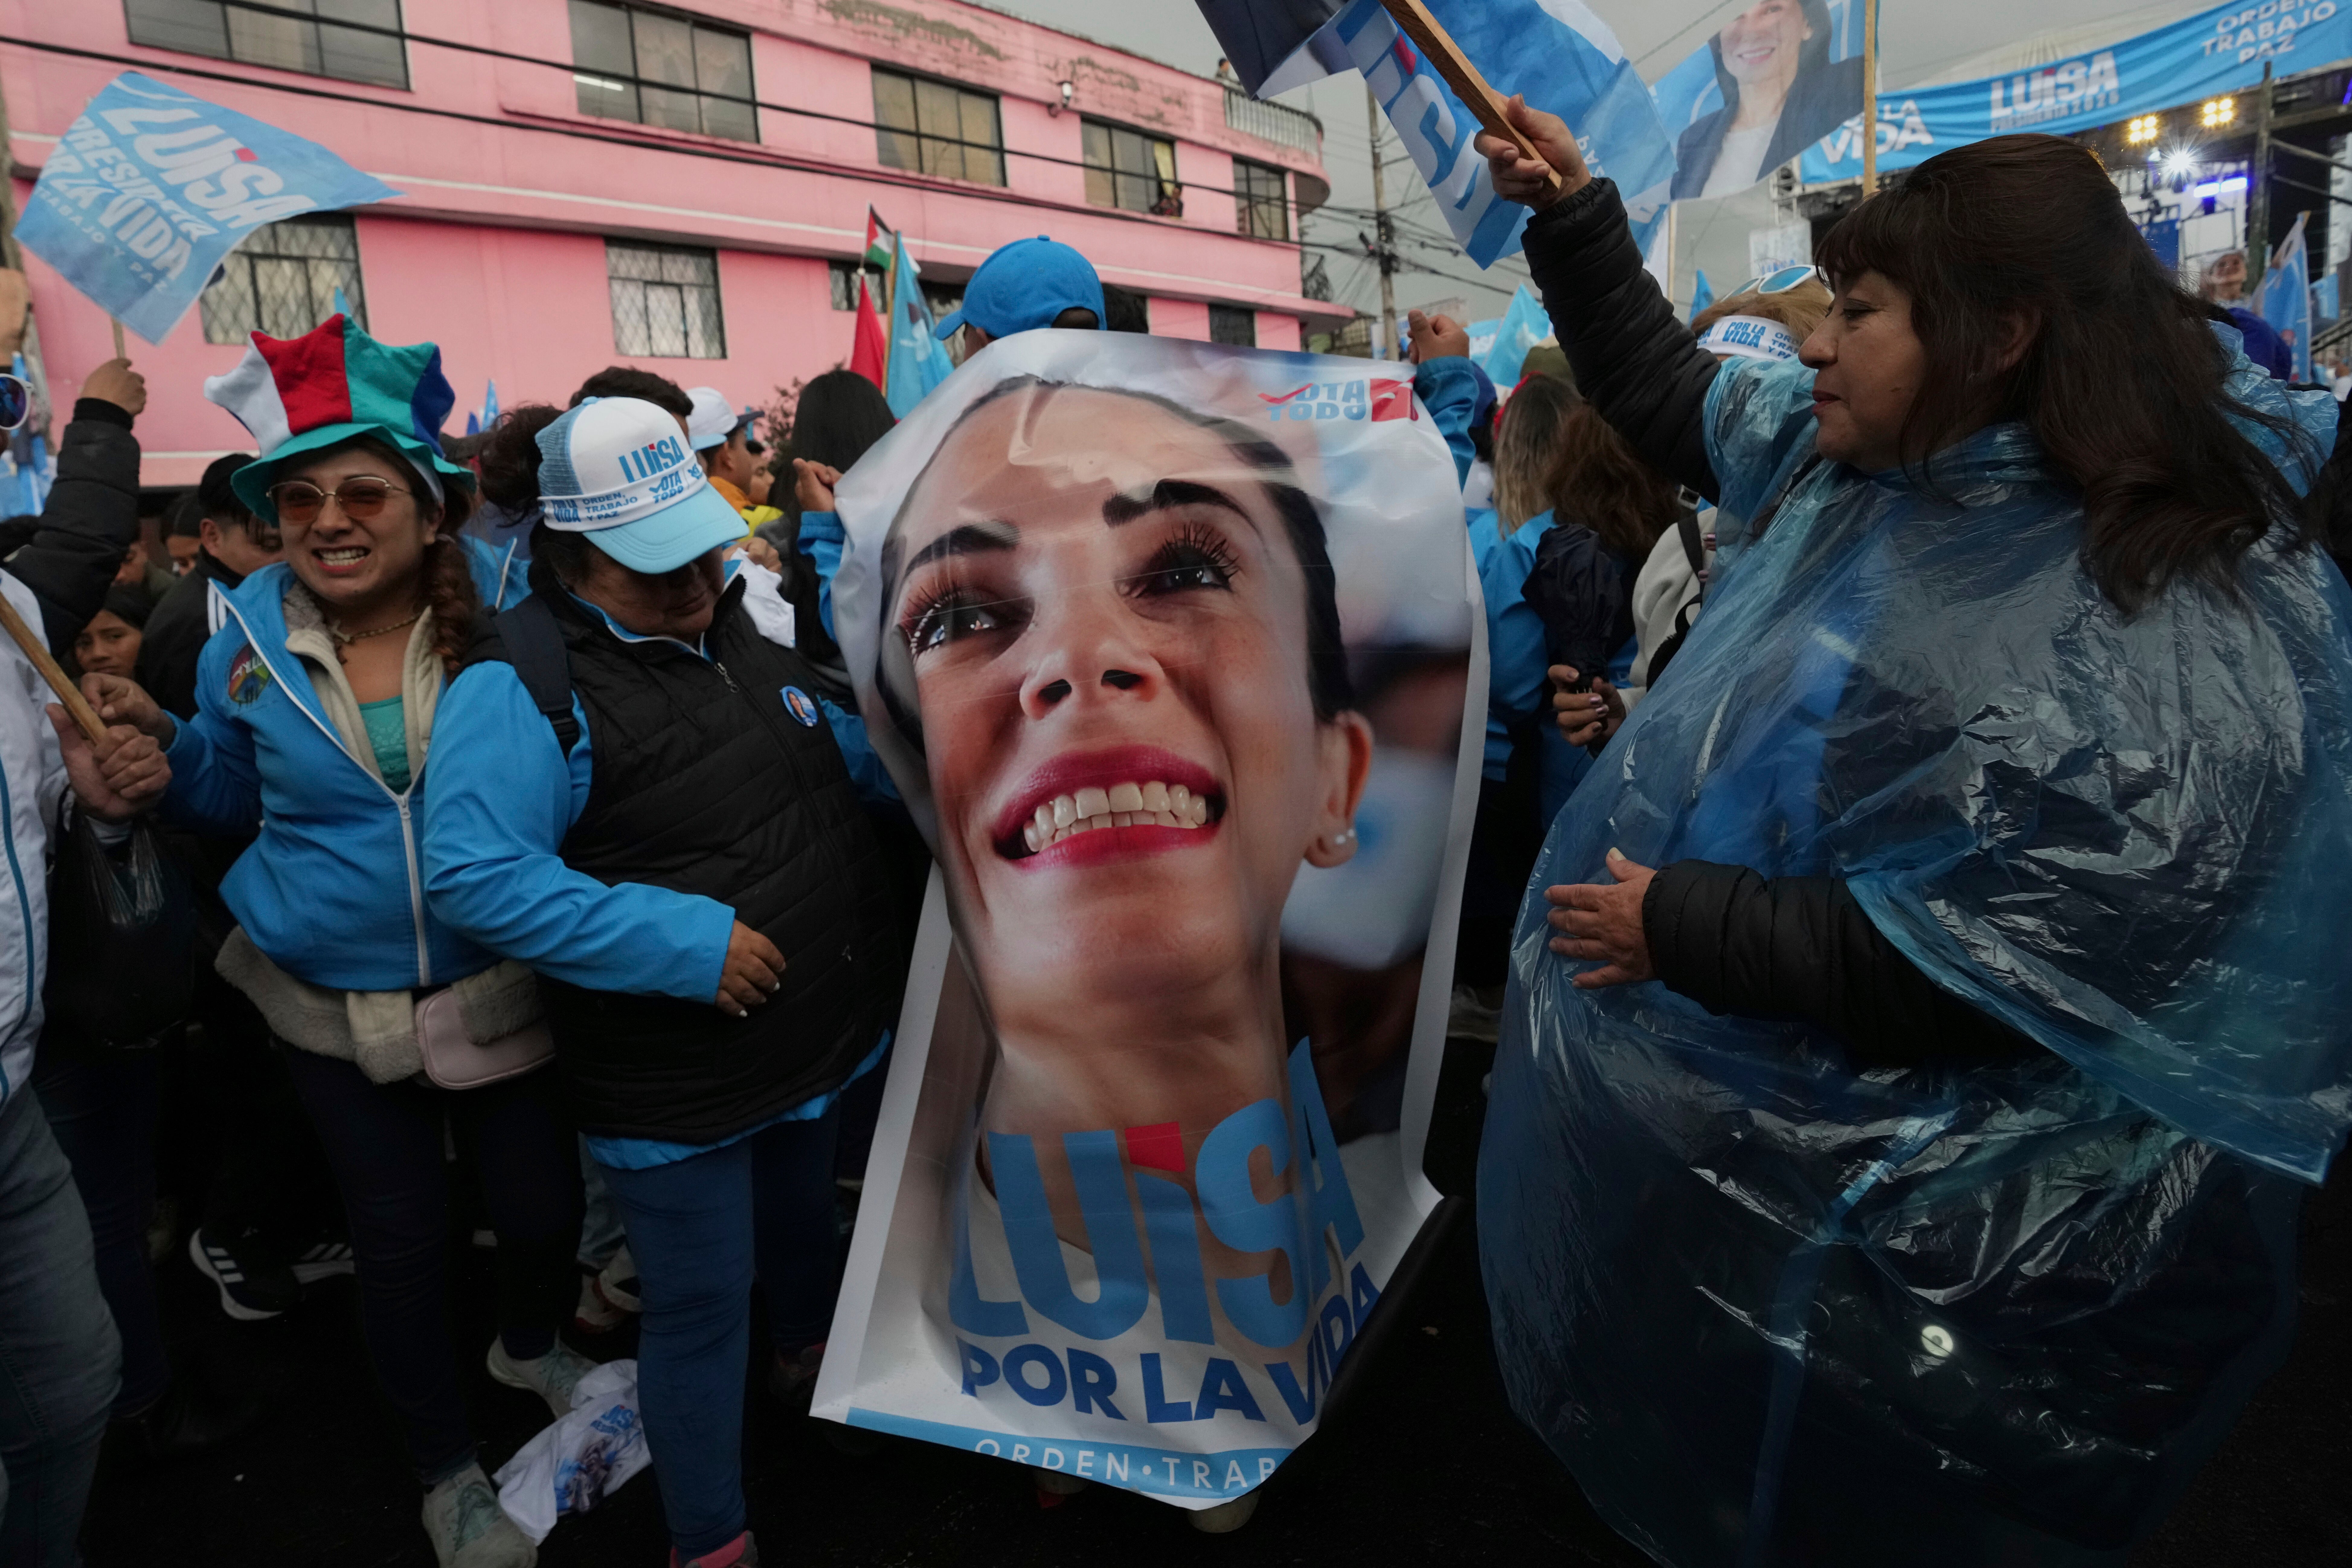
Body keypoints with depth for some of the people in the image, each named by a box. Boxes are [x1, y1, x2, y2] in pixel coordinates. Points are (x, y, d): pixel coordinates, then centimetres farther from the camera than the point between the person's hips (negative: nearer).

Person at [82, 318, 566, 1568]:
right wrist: (155, 737, -10)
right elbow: (226, 792, 8)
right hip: (333, 1004, 1)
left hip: (500, 983, -1)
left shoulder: (506, 605, -12)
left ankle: (530, 1347, 51)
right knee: (398, 1240, 14)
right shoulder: (254, 636, -7)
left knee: (544, 1205, 13)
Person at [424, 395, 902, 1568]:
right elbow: (472, 874, -26)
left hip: (826, 1032, 7)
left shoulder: (753, 611, 2)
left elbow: (831, 771, 17)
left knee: (804, 1221, 30)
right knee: (701, 1310, 8)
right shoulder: (526, 682, -19)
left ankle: (808, 1359, 61)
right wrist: (684, 942, -28)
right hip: (675, 1087, -7)